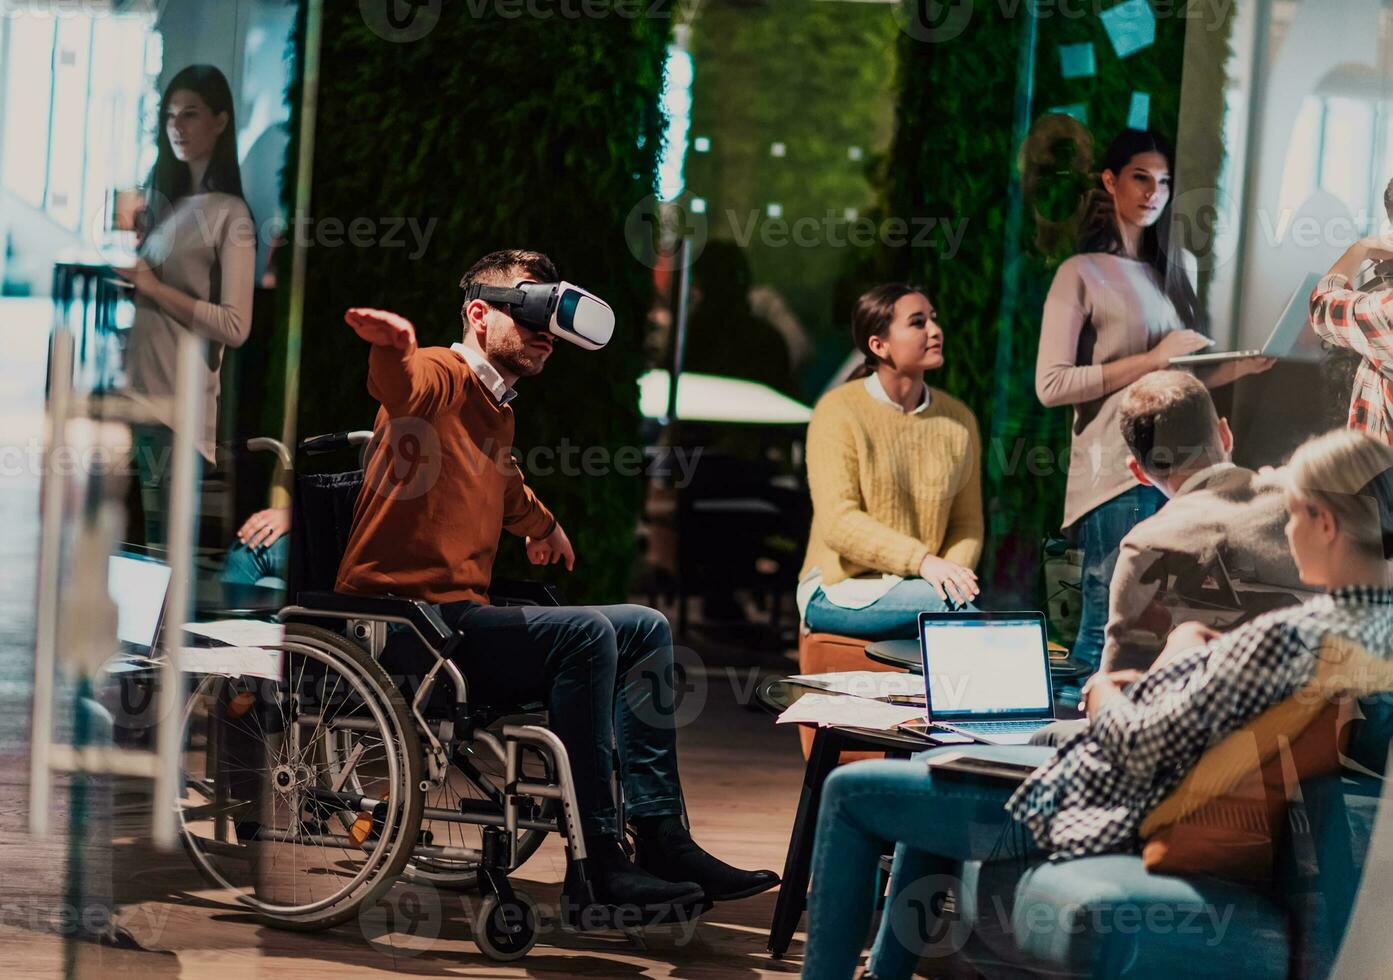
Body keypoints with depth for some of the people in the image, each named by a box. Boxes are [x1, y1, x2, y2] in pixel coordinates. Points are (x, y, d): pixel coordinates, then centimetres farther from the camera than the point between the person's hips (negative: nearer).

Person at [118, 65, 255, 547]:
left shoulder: (230, 216, -4)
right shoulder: (160, 199, 16)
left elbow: (236, 326, -11)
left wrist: (154, 287, -13)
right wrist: (122, 275, 5)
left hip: (181, 405, -6)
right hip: (133, 392, 6)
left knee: (169, 545, -6)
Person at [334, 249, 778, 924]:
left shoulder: (497, 412, 19)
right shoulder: (441, 377, -10)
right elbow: (399, 385, -37)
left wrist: (541, 525, 62)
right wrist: (394, 346, -61)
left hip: (462, 616, 10)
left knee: (645, 629, 9)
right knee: (585, 633, -27)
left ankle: (660, 837, 1)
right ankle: (595, 863, -24)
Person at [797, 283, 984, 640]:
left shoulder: (958, 419, 9)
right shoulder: (838, 411, -7)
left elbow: (967, 523, 9)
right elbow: (838, 523, -17)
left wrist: (953, 570, -15)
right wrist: (924, 562, -28)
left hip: (914, 587, 4)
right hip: (841, 590, -4)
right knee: (949, 599, -32)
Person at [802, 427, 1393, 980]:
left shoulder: (1284, 638, -33)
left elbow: (1142, 749, -25)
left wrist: (1102, 695, -6)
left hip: (1097, 808, -10)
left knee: (849, 794, 4)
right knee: (932, 764, 31)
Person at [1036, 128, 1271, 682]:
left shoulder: (1178, 268, 18)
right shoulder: (1082, 274, -1)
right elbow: (1051, 385, -10)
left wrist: (1236, 367, 5)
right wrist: (1153, 359, -12)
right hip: (1116, 473, -6)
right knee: (1111, 625, -9)